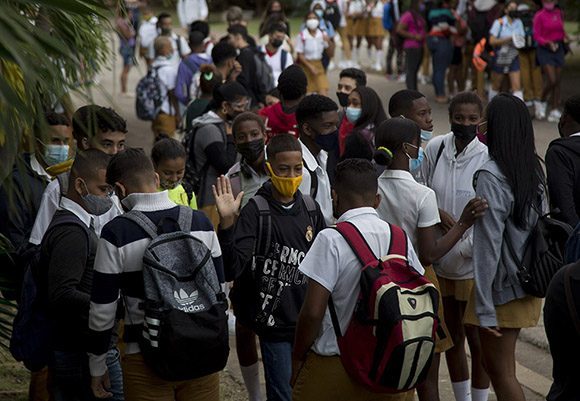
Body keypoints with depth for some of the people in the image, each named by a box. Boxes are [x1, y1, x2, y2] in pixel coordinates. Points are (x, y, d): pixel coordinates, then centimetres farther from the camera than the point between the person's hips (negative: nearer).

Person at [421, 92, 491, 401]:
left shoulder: (487, 158, -16)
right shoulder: (435, 148, -2)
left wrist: (465, 248, -18)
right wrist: (436, 211, -9)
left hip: (472, 265, -5)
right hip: (439, 262, 5)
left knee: (476, 340, 4)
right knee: (452, 336, 18)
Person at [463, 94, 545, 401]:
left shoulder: (490, 176, -19)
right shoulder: (534, 170, 4)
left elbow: (489, 245, -20)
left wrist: (485, 307, -18)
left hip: (502, 289, -7)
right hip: (528, 283, 7)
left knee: (502, 373, 4)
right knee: (492, 363, 20)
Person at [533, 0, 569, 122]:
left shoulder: (559, 13, 7)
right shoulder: (539, 16, -9)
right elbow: (537, 36, -10)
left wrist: (565, 37, -1)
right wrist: (548, 43, -25)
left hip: (558, 49, 5)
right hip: (545, 51, -5)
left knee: (558, 81, 5)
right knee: (551, 80, -14)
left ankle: (555, 111, 11)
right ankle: (542, 101, 13)